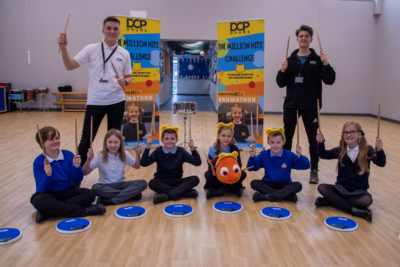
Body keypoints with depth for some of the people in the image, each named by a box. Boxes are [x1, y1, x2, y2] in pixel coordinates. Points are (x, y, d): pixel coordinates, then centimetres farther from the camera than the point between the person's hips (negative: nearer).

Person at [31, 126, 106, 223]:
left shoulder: (68, 155, -4)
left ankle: (48, 212, -27)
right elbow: (42, 189, -16)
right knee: (38, 201, -37)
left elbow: (77, 180, -2)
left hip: (67, 191, 3)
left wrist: (77, 167, -22)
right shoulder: (39, 162, -11)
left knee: (90, 194, -21)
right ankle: (83, 210, -30)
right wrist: (47, 175, -35)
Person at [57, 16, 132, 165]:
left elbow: (128, 77, 13)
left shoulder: (124, 54, 4)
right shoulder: (91, 49, -3)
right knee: (86, 139, 2)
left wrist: (125, 82, -10)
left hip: (117, 102, 2)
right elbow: (70, 66, -7)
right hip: (95, 102, -2)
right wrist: (63, 47, -22)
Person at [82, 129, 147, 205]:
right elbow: (85, 173, -11)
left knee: (143, 183, -22)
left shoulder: (125, 155, -2)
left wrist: (138, 155, -4)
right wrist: (89, 160, -28)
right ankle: (130, 194, -27)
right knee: (95, 188, -38)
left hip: (121, 185, 2)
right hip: (105, 186, -2)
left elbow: (137, 166, 13)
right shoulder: (100, 156, -10)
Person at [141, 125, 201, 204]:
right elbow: (143, 163, -15)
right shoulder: (158, 151, -2)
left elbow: (198, 163, -12)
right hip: (161, 182, -1)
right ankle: (186, 192, -31)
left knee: (195, 179, -23)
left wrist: (192, 149, -27)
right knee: (152, 183, -34)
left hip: (177, 181, 1)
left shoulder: (181, 151, -1)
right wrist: (148, 147, -24)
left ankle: (167, 195, -33)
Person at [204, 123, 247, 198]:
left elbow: (239, 164, -7)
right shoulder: (212, 149, -9)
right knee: (208, 175, -29)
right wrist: (213, 170, -33)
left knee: (243, 174, -25)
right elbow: (210, 166, -9)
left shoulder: (235, 149, -7)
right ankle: (234, 189, -21)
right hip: (217, 177, -1)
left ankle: (218, 191, -23)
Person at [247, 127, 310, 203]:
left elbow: (306, 166, -13)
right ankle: (287, 195, -28)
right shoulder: (264, 155, -4)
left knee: (298, 185, -28)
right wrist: (252, 156, -28)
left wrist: (299, 156, -32)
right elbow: (251, 168, -10)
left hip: (284, 184, 0)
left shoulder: (290, 155, -6)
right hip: (268, 184, 1)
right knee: (254, 183, -26)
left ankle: (266, 196, -30)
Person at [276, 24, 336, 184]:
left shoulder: (317, 60, 2)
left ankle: (314, 171, 17)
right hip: (290, 105, 2)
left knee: (313, 140, 5)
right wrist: (282, 71, -12)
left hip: (310, 107, -2)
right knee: (286, 139, 10)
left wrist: (326, 65, -21)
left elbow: (329, 81, -7)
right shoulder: (290, 60, 7)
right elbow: (281, 84, 5)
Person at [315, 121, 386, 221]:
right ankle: (354, 210, -29)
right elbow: (324, 155, -2)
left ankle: (330, 201, -24)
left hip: (359, 191, -2)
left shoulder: (367, 151, -7)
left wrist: (379, 150, -41)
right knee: (322, 187, -24)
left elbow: (381, 163, -21)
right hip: (341, 188, 3)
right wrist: (321, 143, -22)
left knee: (367, 200, -34)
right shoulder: (340, 151, 1)